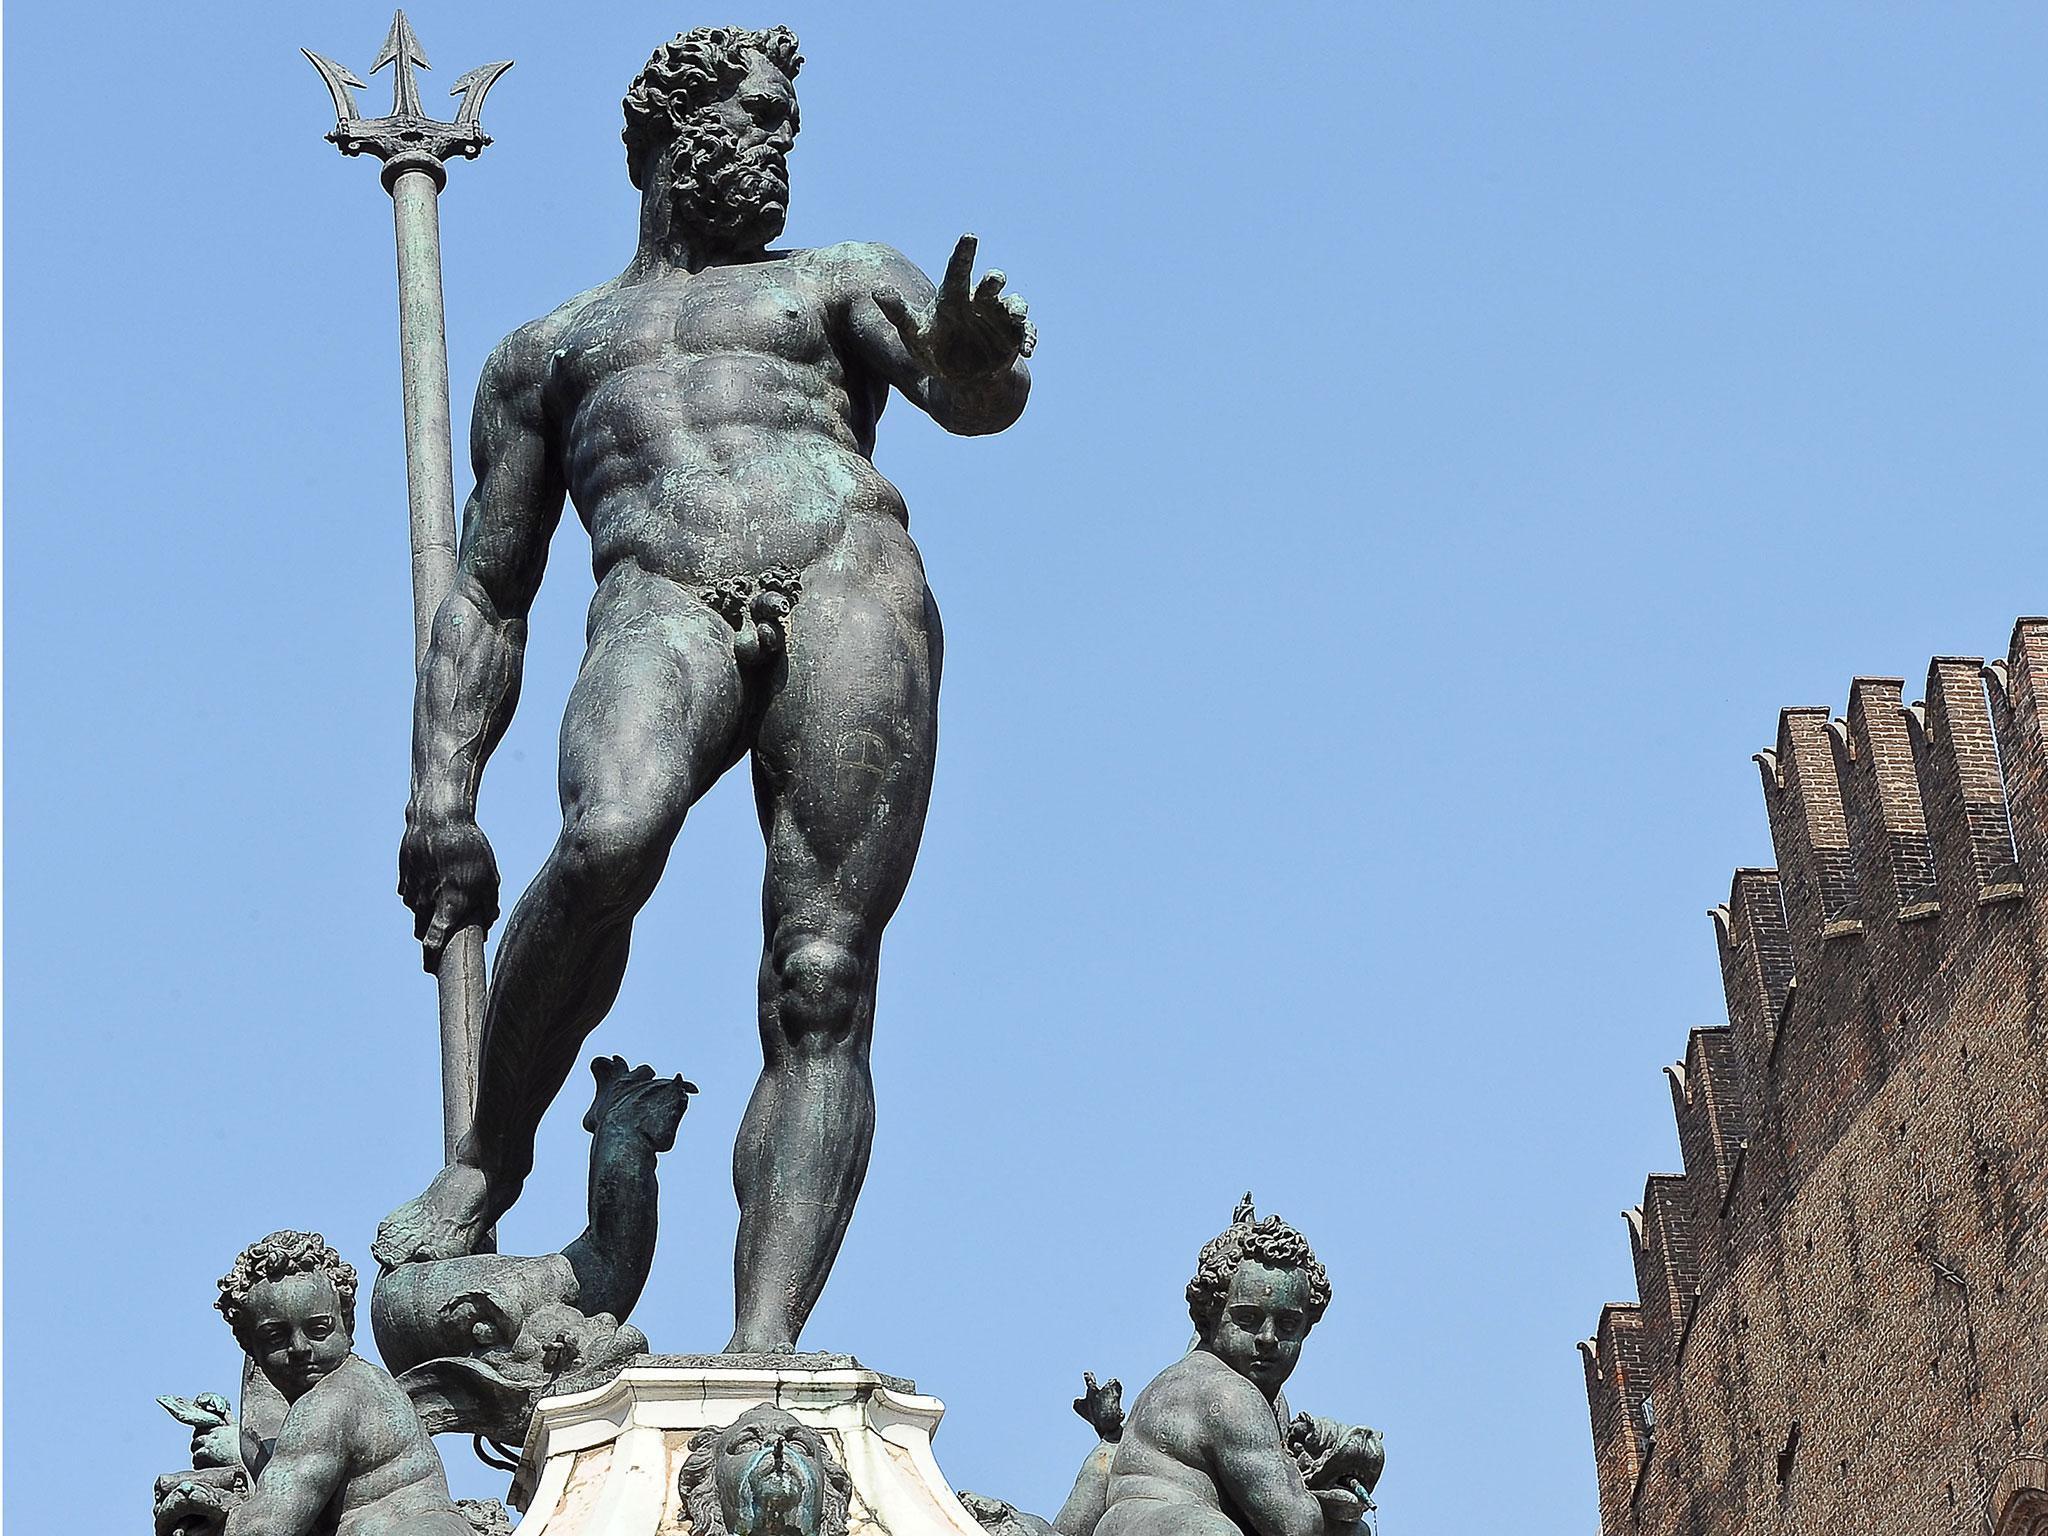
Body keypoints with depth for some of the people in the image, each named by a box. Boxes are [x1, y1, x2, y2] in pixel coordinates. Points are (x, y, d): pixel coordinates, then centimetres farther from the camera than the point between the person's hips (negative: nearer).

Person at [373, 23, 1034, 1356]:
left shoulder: (843, 283, 28)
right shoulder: (545, 352, 31)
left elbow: (970, 394, 6)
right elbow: (487, 598, 24)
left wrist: (974, 372, -22)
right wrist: (441, 795, 8)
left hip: (848, 588, 0)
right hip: (661, 611, 0)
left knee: (823, 983, -17)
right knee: (610, 842, -34)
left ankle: (764, 1350, -26)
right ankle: (490, 1161, -15)